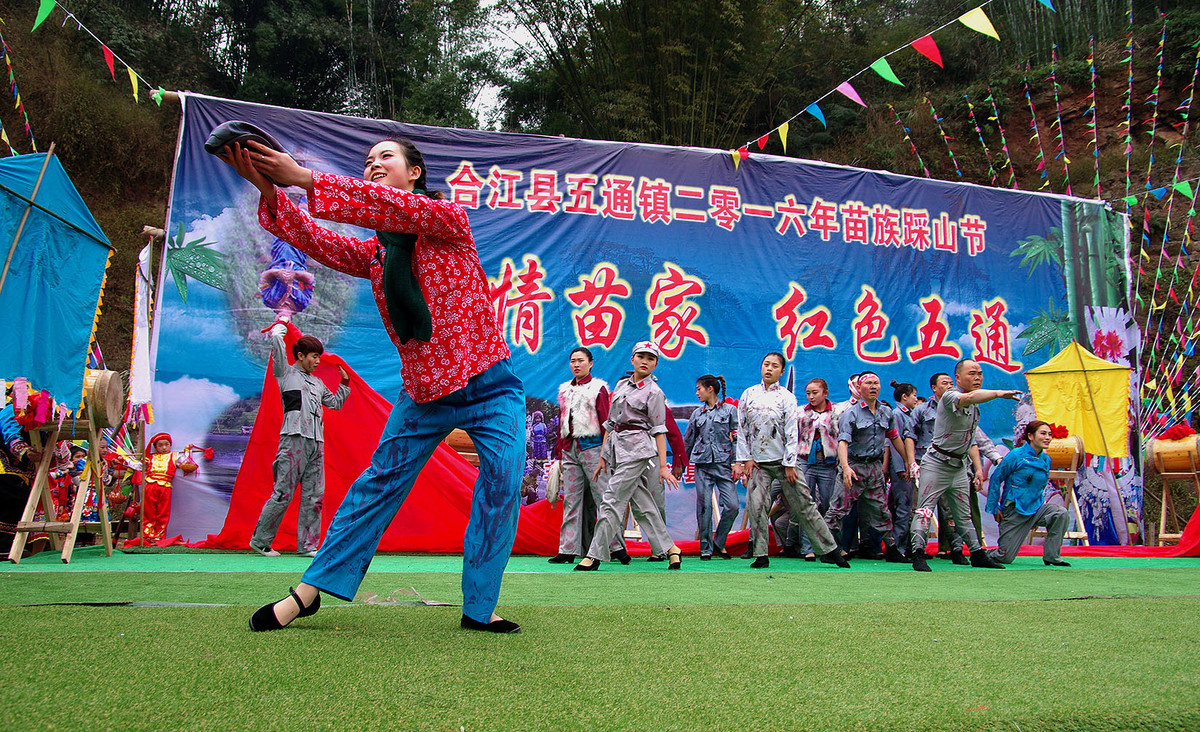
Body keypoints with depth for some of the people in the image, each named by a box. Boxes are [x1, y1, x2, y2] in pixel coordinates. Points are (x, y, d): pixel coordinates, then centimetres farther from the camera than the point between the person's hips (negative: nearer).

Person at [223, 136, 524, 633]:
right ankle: (311, 590, 9)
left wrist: (305, 179, -27)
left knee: (501, 486, -12)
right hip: (422, 396, 4)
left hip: (490, 391, -4)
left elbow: (393, 206, -25)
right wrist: (269, 190, -26)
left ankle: (479, 608, 0)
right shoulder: (374, 253, 7)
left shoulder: (450, 219, -8)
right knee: (379, 480, 3)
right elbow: (317, 240, -9)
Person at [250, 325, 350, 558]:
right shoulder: (286, 373, 8)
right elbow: (276, 338, 1)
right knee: (283, 494, -9)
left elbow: (335, 402, 37)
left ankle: (307, 545, 6)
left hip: (317, 443, 7)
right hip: (294, 439, -6)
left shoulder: (318, 383, 27)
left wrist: (345, 382, 30)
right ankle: (259, 540, 2)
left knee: (314, 496, 2)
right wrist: (283, 320, 19)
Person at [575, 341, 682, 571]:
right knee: (642, 504, 6)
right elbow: (610, 422, 17)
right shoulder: (621, 385, 16)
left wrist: (663, 466, -11)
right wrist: (603, 457, 15)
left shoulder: (654, 392, -1)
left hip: (637, 450, -6)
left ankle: (595, 555, -4)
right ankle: (669, 548, 15)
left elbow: (658, 431, -5)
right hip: (617, 448, 6)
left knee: (611, 501, -9)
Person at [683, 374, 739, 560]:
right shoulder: (697, 414, 14)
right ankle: (706, 548, 7)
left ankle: (719, 543, 8)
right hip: (702, 463, 2)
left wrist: (736, 463, -7)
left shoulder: (730, 410, 5)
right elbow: (687, 441, 19)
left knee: (732, 506, -10)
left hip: (723, 463, -2)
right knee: (704, 506, -2)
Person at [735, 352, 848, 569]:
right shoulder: (748, 394, 6)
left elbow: (791, 433, -5)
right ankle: (760, 555, 2)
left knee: (804, 504, 0)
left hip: (783, 461, -2)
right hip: (757, 462, 2)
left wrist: (789, 464, -9)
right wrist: (745, 459, 0)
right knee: (756, 506, -7)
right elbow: (742, 429, 6)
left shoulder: (787, 397, -1)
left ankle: (829, 550, 6)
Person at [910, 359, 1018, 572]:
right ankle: (918, 553, -12)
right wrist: (998, 393, -52)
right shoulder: (950, 397, -16)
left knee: (963, 514, 16)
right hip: (937, 463, -8)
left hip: (959, 466, 8)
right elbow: (969, 397, -40)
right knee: (924, 510, -11)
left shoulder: (975, 406, 12)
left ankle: (978, 554, 23)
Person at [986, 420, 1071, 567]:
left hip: (1035, 508, 5)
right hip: (1014, 510, -5)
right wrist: (995, 508, -7)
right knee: (1005, 558, -5)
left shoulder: (1046, 460, 6)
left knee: (1061, 513, -24)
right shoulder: (1016, 456, -11)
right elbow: (996, 478, -7)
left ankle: (1051, 556, -11)